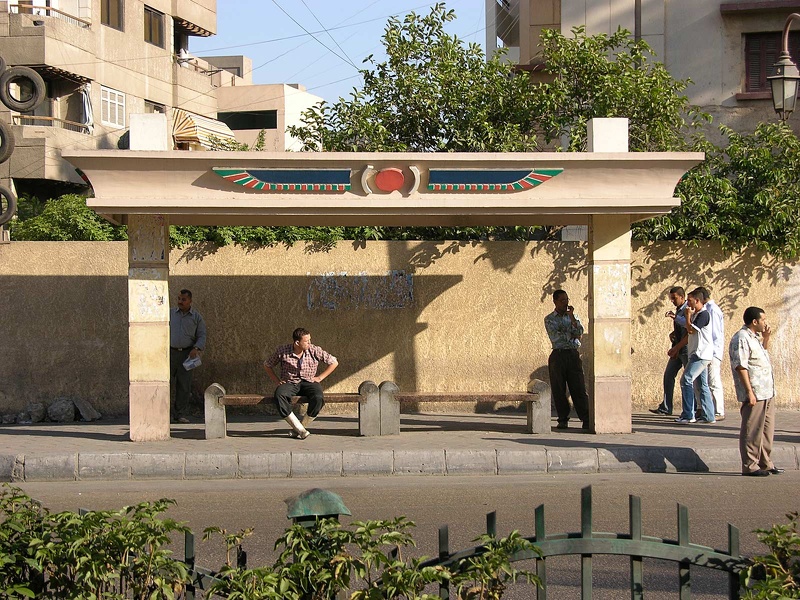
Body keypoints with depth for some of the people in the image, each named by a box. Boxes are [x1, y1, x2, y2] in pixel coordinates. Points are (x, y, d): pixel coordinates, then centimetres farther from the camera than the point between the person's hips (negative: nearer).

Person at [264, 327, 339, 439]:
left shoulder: (315, 351, -4)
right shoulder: (282, 351, -6)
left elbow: (334, 362, 6)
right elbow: (267, 365, 10)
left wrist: (320, 377, 0)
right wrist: (277, 381, 0)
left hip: (308, 383, 1)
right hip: (289, 383, -1)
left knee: (318, 398, -34)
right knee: (279, 395, -36)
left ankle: (300, 428, -13)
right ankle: (301, 430, -32)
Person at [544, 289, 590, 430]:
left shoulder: (573, 316, 16)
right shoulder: (549, 319, 7)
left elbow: (580, 332, 0)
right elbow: (555, 337, -7)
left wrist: (572, 317, -7)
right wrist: (572, 335, 1)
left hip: (573, 355, 1)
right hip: (558, 355, -1)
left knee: (579, 388, -5)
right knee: (558, 390, -1)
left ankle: (586, 420, -9)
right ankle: (563, 420, 8)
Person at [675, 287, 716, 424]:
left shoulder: (703, 314, -12)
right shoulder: (696, 314, 19)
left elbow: (691, 330, -17)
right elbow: (690, 333, 24)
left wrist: (688, 315, -8)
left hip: (701, 354, -10)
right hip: (698, 355, 10)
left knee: (686, 380, -14)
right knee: (702, 385, 9)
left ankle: (688, 415, -14)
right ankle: (708, 416, 10)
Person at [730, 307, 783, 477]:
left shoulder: (754, 337, 16)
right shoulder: (741, 338, -14)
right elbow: (740, 366, -20)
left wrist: (766, 338, 18)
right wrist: (749, 392, -23)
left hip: (767, 393, 10)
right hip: (755, 394, -10)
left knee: (767, 430, 15)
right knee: (752, 431, -4)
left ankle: (765, 463, 24)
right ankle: (750, 466, 0)